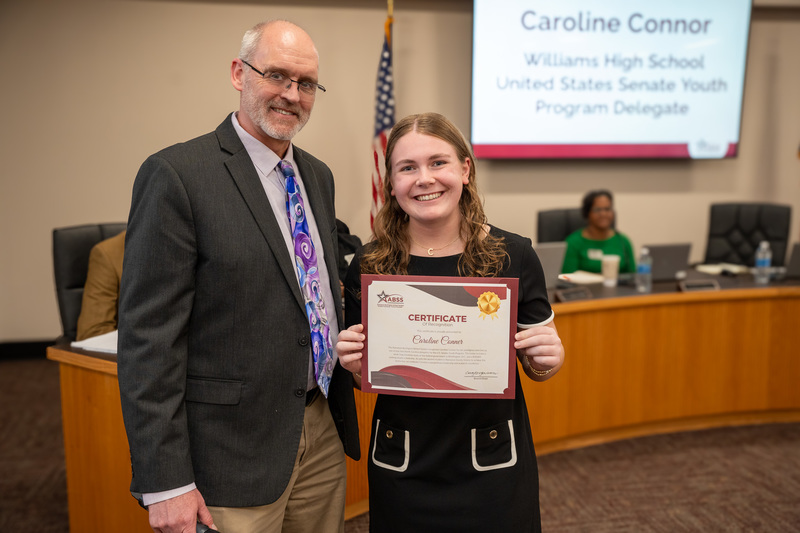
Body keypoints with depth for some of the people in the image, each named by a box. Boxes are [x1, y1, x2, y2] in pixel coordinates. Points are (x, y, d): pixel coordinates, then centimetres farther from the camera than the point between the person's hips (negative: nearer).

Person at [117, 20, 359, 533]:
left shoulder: (318, 176, 9)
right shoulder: (177, 174, -14)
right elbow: (148, 336, -16)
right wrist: (166, 483, -17)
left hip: (324, 431, 7)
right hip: (236, 451, -6)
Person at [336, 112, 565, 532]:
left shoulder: (513, 256, -8)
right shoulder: (369, 266, -6)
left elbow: (538, 368, 2)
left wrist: (548, 358, -19)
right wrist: (355, 362, -16)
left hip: (493, 469, 0)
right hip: (403, 470, 1)